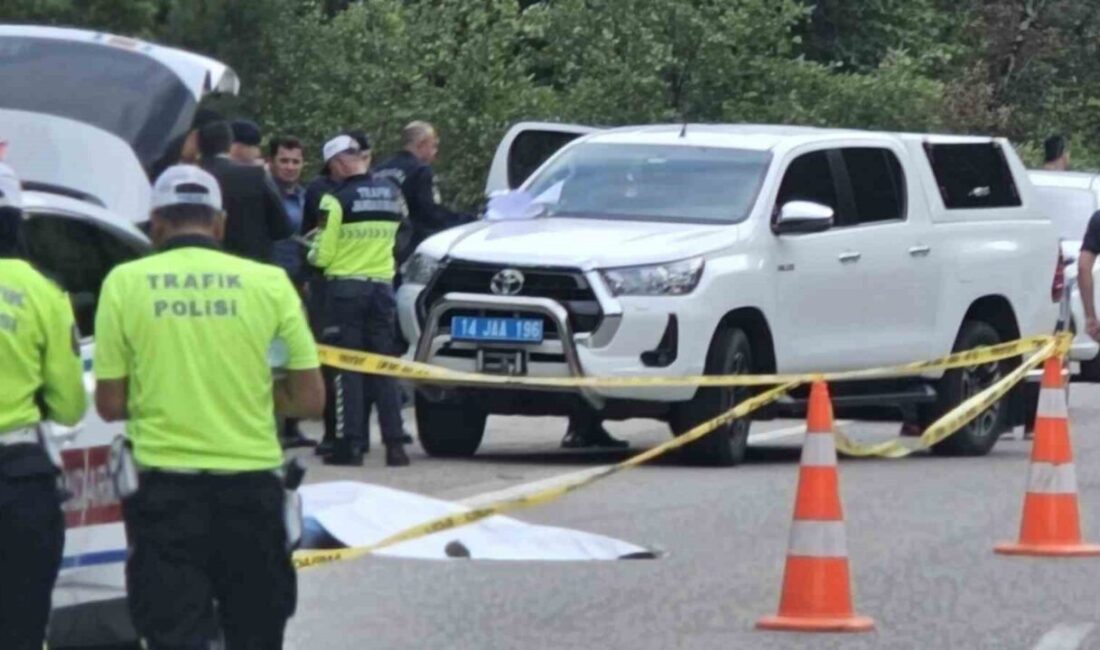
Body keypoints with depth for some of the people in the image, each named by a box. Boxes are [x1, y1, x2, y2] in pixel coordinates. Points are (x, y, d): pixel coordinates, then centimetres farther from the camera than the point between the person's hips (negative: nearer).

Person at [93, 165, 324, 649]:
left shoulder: (125, 283, -2)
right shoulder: (270, 283, 0)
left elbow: (110, 404, 0)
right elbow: (308, 399, 2)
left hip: (165, 487, -1)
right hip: (251, 483, 1)